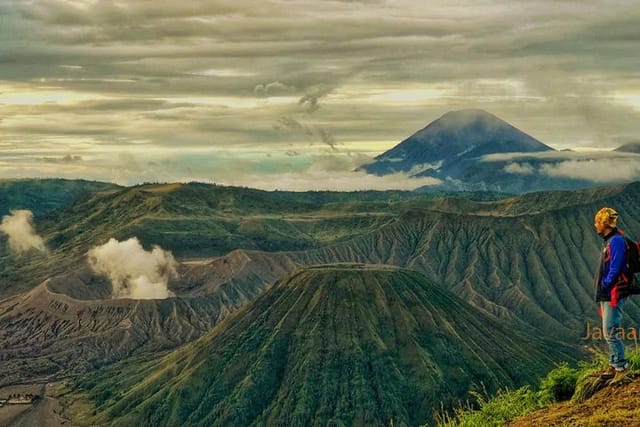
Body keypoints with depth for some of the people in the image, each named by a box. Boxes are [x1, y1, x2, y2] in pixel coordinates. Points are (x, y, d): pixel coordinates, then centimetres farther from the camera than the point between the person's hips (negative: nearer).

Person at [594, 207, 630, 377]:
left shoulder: (616, 241, -15)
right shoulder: (610, 241, 16)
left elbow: (615, 269, -22)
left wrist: (604, 286, -15)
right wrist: (601, 290, 14)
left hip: (613, 293, -10)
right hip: (607, 295, 10)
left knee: (611, 331, -9)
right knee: (610, 332, 13)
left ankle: (620, 366, -4)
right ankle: (615, 364, 20)